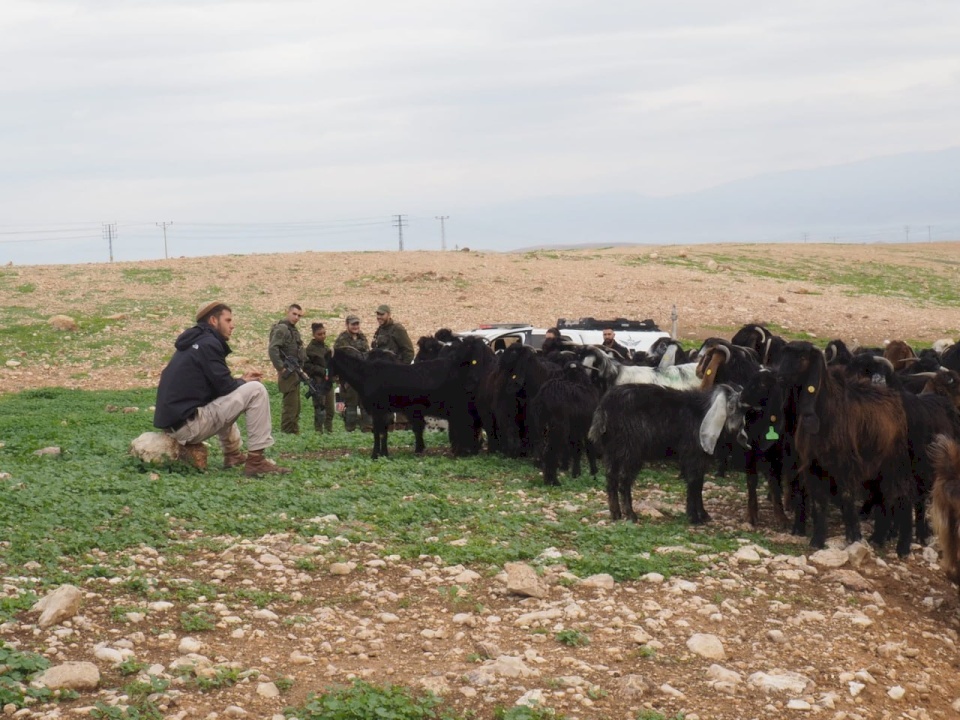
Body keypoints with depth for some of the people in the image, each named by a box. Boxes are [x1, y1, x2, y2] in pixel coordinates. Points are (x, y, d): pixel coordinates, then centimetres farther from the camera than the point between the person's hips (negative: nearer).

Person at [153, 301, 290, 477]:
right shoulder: (208, 343, -9)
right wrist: (244, 382, 8)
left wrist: (240, 380, 14)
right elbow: (224, 386, -13)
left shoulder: (194, 343, 19)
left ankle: (233, 454, 30)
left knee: (224, 399, 37)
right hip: (189, 426, -10)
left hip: (174, 422, 10)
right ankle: (256, 461, -11)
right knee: (256, 390, -10)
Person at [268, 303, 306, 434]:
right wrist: (281, 368, -23)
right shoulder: (281, 328, -11)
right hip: (288, 373, -10)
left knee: (295, 405, 13)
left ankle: (294, 431, 18)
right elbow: (272, 349, -23)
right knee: (290, 405, -11)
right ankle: (287, 432, -11)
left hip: (295, 373, 10)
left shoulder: (294, 330, 18)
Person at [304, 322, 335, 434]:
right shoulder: (311, 349, -6)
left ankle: (329, 431, 11)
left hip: (328, 382, 7)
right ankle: (319, 431, -2)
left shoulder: (326, 348, 16)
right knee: (320, 410, -7)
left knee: (330, 410, 6)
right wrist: (323, 372, -16)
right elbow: (306, 366, -12)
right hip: (318, 383, -7)